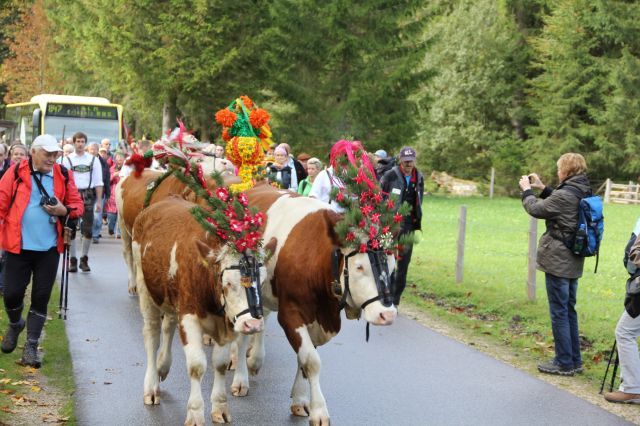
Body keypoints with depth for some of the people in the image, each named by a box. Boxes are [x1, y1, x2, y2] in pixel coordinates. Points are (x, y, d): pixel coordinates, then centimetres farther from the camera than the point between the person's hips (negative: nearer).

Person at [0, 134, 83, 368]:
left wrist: (63, 210, -10)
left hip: (49, 248, 2)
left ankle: (31, 346, 12)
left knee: (41, 297, 3)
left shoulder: (63, 176, 4)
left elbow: (78, 204, 10)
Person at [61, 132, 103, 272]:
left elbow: (98, 182, 6)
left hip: (88, 197, 0)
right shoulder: (67, 160, 4)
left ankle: (84, 259, 11)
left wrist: (99, 201, 0)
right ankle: (72, 260, 10)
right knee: (71, 229, 3)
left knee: (87, 230, -1)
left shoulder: (93, 160, 6)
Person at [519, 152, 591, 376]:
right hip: (573, 263, 9)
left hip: (558, 262, -9)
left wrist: (527, 190, 6)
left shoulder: (565, 195, -19)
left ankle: (564, 363, 4)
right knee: (569, 310, 16)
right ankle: (574, 361, 22)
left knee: (559, 312, -1)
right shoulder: (584, 194, 7)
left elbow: (536, 209, -10)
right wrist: (542, 188, 20)